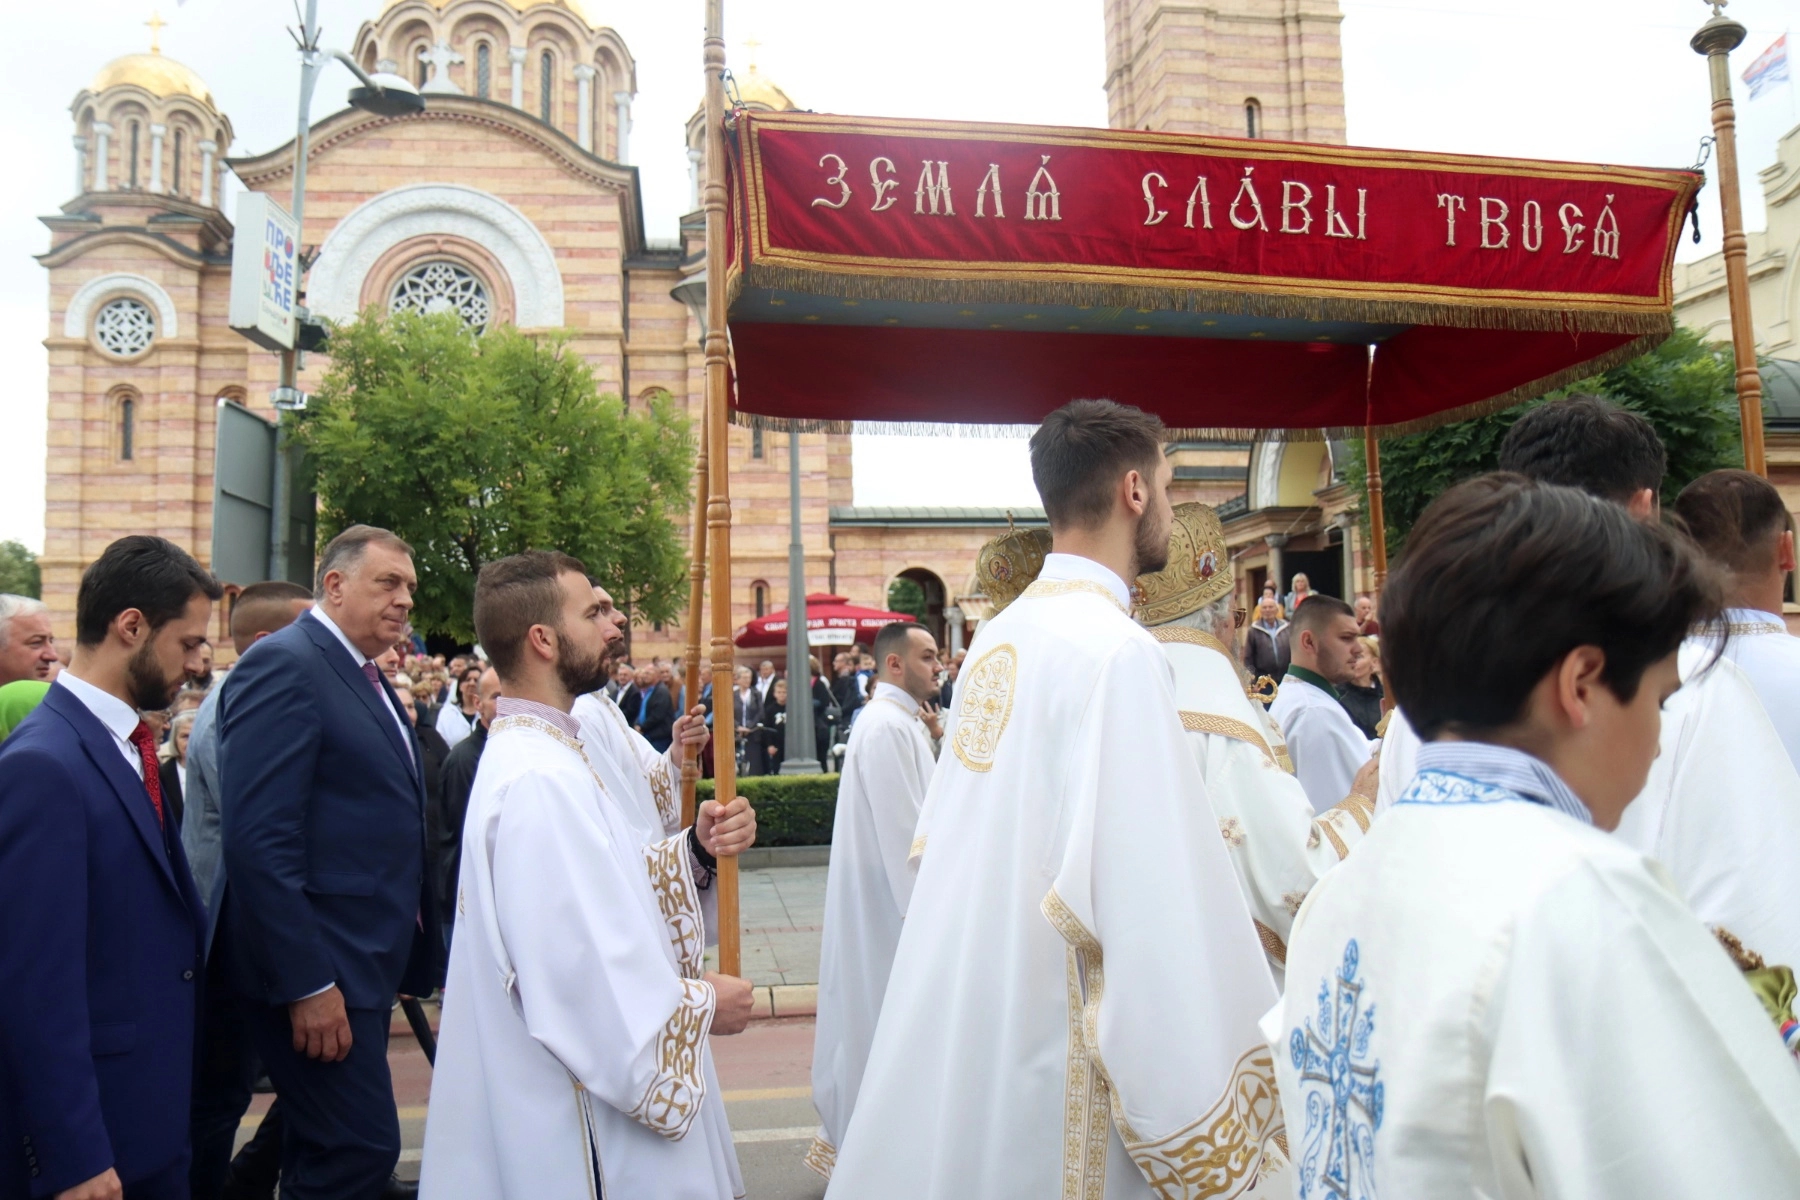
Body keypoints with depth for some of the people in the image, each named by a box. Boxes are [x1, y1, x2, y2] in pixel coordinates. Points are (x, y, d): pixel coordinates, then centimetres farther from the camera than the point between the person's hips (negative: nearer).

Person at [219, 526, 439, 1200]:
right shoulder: (284, 664, -13)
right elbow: (257, 836, -21)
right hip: (319, 973, -9)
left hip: (370, 962, 9)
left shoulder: (367, 677, 15)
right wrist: (307, 984, -22)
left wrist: (413, 958, 14)